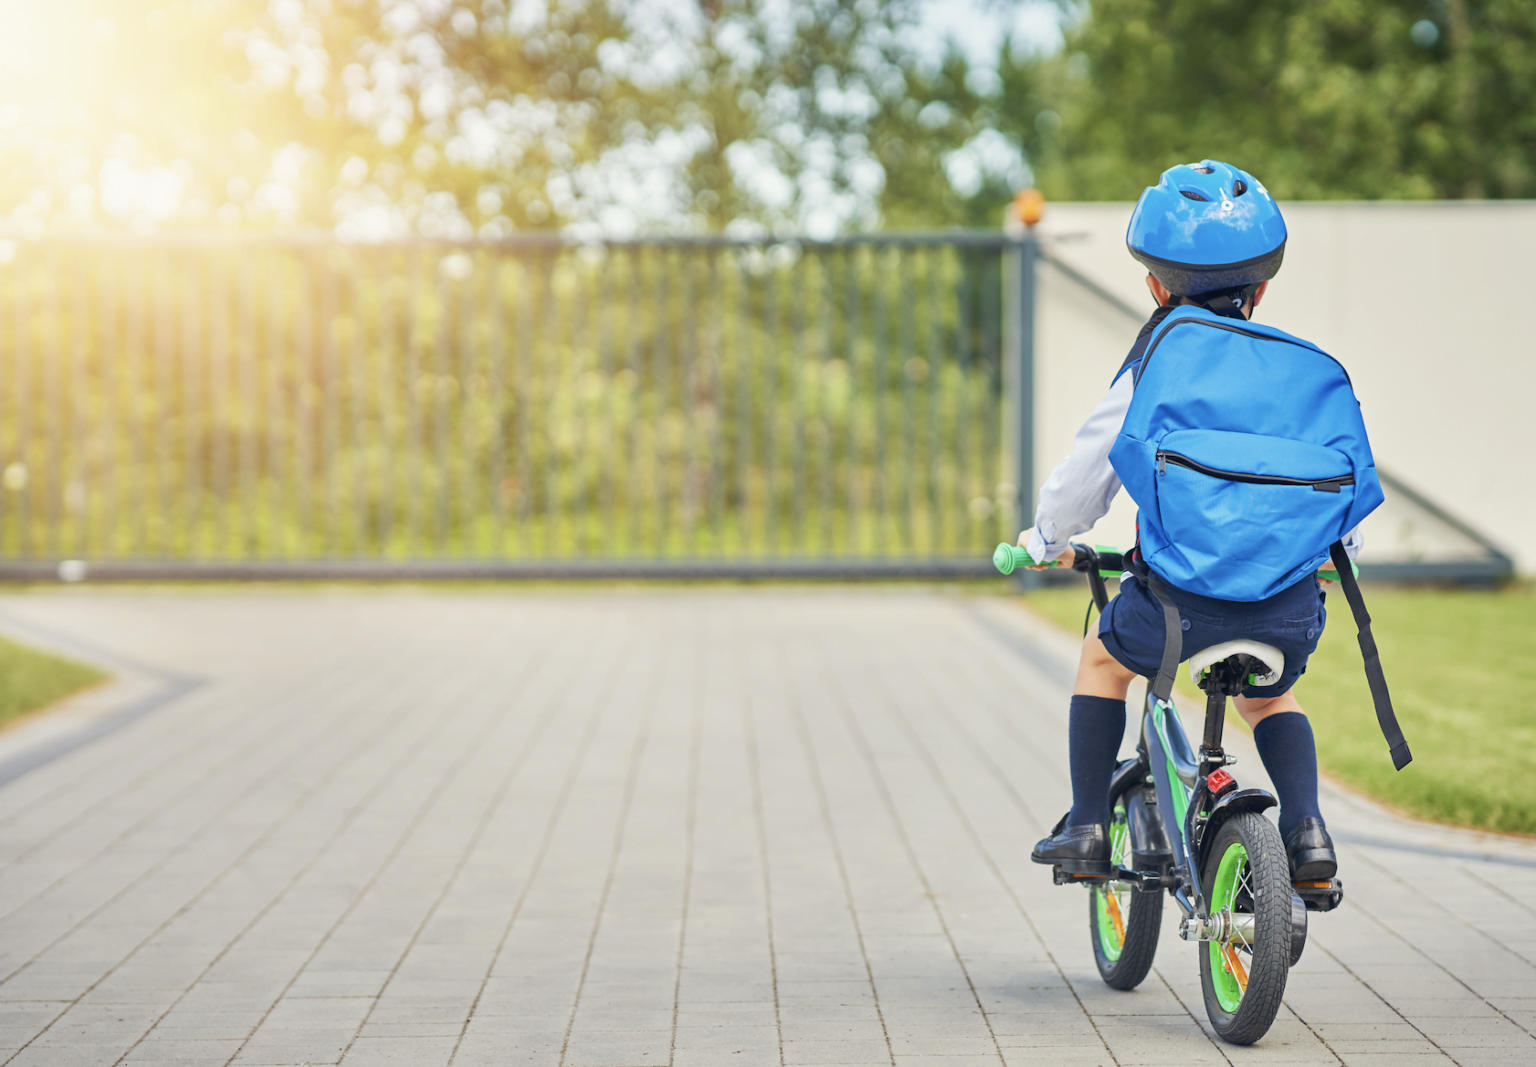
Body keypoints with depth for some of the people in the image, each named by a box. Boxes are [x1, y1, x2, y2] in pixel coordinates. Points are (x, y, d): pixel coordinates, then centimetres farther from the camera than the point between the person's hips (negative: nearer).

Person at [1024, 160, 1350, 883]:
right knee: (1269, 696, 33)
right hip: (1291, 606, 3)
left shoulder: (1157, 362, 0)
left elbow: (1090, 466, 5)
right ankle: (1306, 829, 14)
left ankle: (1087, 825, 23)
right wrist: (1341, 548, 38)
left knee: (1103, 660, 27)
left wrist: (1046, 539, 23)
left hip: (1183, 596, -3)